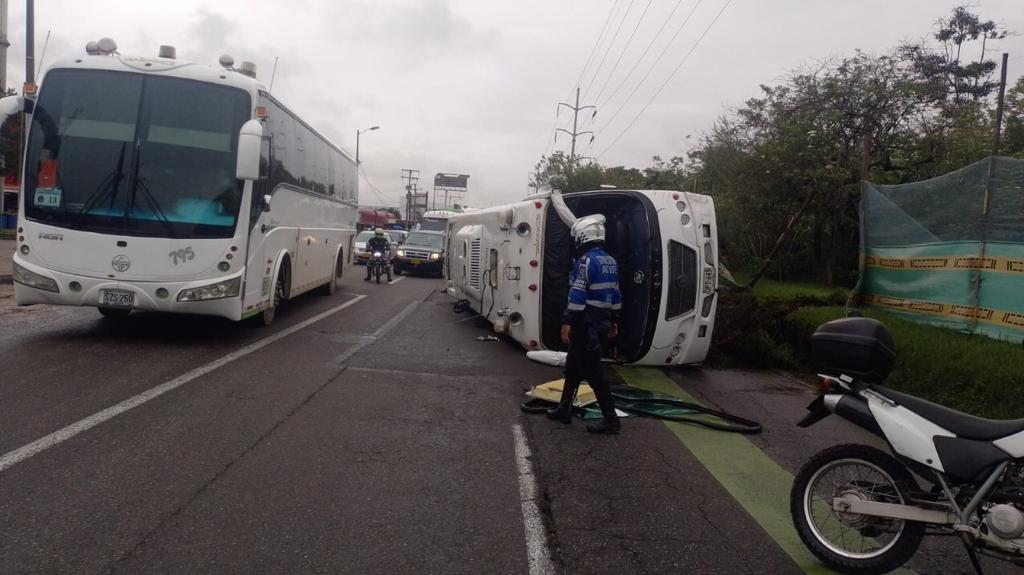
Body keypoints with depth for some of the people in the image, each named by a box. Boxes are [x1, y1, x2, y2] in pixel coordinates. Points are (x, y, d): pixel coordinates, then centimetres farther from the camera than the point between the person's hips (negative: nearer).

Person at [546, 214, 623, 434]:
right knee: (573, 366, 19)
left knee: (593, 371, -4)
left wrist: (568, 322, -22)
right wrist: (614, 321, 24)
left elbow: (578, 295, -22)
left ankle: (610, 419, -1)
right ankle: (564, 410, 26)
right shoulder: (611, 262, 13)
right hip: (602, 324, 9)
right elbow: (615, 294, 18)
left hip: (586, 325, -9)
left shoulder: (586, 261, -16)